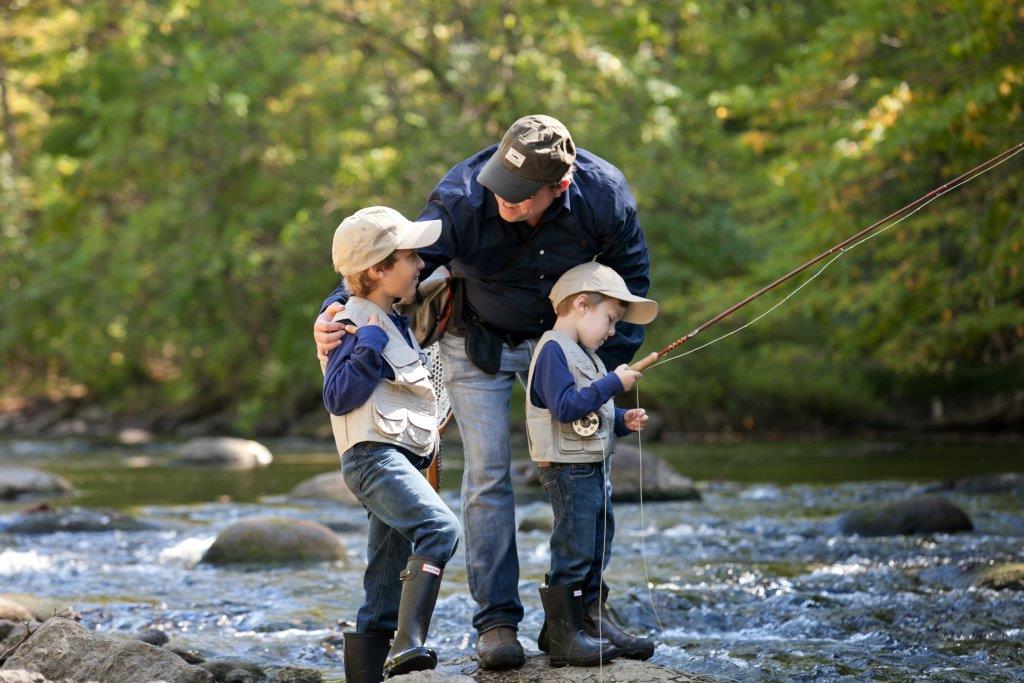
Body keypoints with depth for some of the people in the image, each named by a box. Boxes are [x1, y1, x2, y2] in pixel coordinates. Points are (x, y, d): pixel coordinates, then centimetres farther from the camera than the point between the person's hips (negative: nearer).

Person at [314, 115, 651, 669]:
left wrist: (608, 367, -11)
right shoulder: (460, 200, -32)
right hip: (478, 342, -2)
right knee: (488, 474, -10)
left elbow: (631, 280, -7)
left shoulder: (604, 197, -25)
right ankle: (496, 620, -6)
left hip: (559, 339, 2)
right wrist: (339, 308, -47)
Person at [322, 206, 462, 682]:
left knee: (384, 593, 9)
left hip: (398, 460, 11)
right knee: (440, 527, -32)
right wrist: (370, 347, -22)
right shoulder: (359, 325, -8)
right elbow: (338, 397, -17)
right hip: (373, 457, -11)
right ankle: (408, 645, -39)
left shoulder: (392, 322, 22)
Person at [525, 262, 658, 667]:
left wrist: (623, 421, 9)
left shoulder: (583, 355, 19)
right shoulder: (553, 350, -14)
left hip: (593, 467, 10)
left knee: (597, 551, 15)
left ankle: (593, 622, 23)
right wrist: (613, 383, -21)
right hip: (567, 468, -10)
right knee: (573, 550, -8)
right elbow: (566, 407, -24)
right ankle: (563, 637, -3)